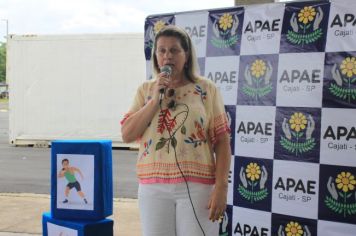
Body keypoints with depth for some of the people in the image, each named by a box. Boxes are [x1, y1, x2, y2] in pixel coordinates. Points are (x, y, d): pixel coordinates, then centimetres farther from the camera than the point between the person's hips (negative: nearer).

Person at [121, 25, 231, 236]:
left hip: (196, 186, -2)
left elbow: (222, 141, -2)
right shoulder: (146, 90, 9)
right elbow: (127, 135, 1)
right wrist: (155, 99, -7)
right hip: (153, 187, 3)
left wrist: (221, 188, -9)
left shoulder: (206, 89, 1)